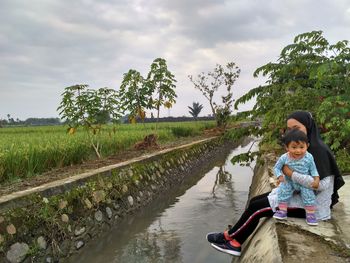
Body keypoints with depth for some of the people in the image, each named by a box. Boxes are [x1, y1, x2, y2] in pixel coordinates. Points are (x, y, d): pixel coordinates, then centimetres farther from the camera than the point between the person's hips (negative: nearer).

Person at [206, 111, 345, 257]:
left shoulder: (318, 150, -20)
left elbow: (322, 184, -28)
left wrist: (291, 173, -21)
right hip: (300, 194, 9)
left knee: (256, 208, -11)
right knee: (255, 201, 2)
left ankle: (229, 236, 9)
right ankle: (236, 242, 7)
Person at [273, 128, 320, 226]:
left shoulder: (309, 157, -16)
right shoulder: (284, 158, -17)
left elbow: (313, 170, -3)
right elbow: (277, 167, -4)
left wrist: (316, 179, -16)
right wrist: (280, 176, -19)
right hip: (289, 182, 0)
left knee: (308, 192, -21)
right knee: (283, 188, -21)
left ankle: (310, 214, -3)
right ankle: (282, 211, -8)